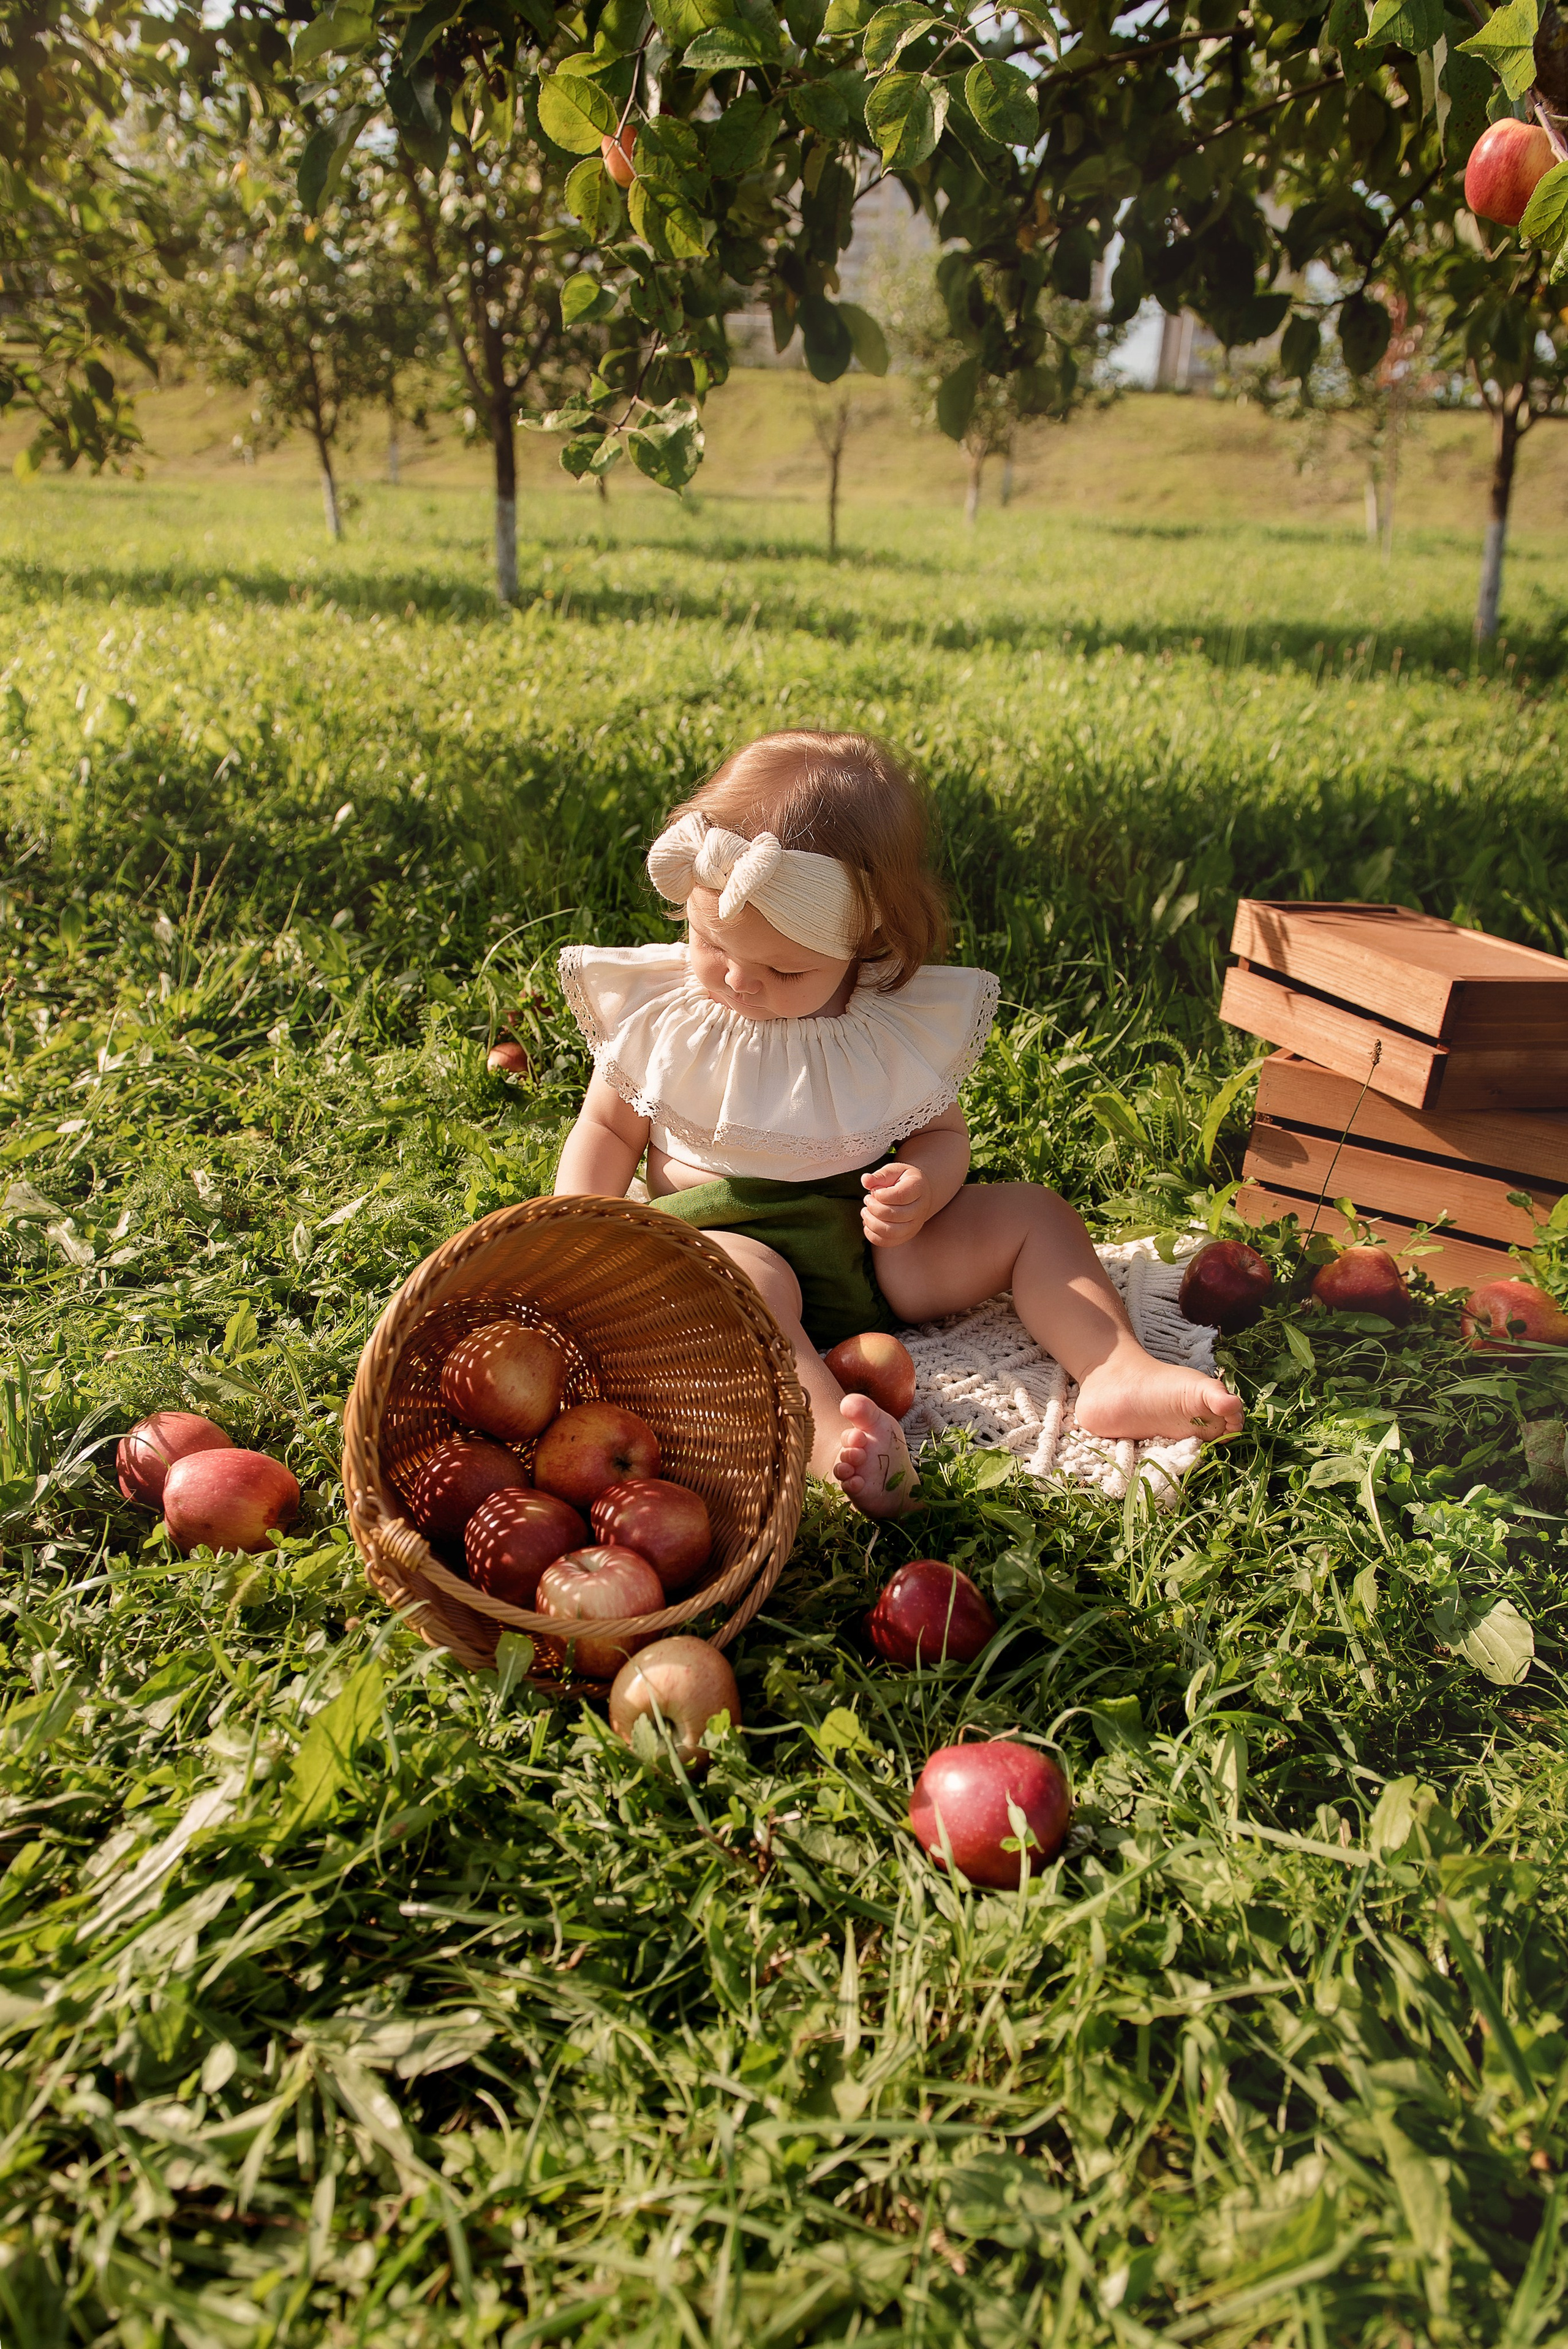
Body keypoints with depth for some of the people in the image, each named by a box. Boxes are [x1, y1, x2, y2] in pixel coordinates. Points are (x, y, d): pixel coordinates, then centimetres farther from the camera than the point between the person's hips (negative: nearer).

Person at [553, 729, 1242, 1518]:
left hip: (874, 1248, 3)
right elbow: (608, 1128, 7)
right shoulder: (657, 1010, -3)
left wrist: (924, 1186, -15)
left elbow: (942, 1131, 9)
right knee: (739, 1272, -38)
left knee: (1032, 1213, -5)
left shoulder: (898, 1022, -3)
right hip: (732, 1236, -3)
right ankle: (826, 1426, -59)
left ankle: (1116, 1371, -15)